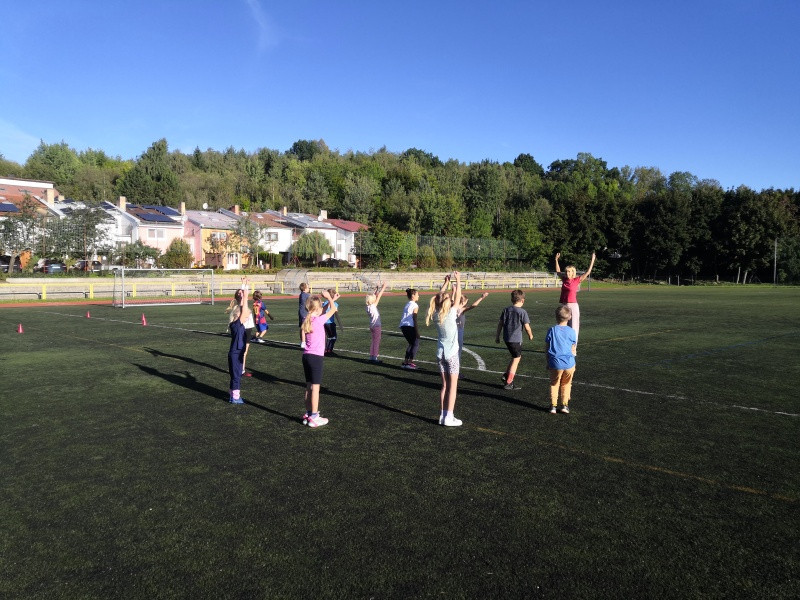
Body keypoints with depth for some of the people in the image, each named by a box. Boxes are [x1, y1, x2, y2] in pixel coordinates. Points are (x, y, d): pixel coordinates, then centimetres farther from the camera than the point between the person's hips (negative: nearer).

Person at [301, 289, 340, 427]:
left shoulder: (307, 320, 6)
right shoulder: (319, 320, -15)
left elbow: (324, 312, 22)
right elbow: (333, 309, -4)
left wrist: (331, 300, 22)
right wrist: (329, 297, 10)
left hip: (306, 356, 8)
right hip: (316, 357, -8)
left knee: (309, 387, 15)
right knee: (315, 387, -2)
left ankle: (308, 414, 22)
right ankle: (314, 417, 3)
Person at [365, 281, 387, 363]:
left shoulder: (368, 306, 1)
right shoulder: (373, 306, -18)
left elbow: (375, 296, 13)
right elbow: (378, 297, -16)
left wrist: (376, 290, 11)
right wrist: (383, 288, -12)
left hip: (372, 326, 8)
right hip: (376, 326, -8)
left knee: (374, 341, 15)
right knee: (376, 342, -1)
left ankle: (371, 357, 17)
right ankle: (374, 358, 0)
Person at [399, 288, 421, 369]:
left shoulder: (407, 304, 20)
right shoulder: (415, 305, -4)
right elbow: (414, 318, -11)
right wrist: (417, 331, -12)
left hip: (403, 326, 8)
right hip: (409, 326, -8)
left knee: (411, 343, 20)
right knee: (416, 344, 4)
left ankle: (405, 361, 16)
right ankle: (410, 362, -3)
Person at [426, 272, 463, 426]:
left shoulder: (436, 314, -1)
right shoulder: (451, 314, -15)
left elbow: (439, 297, 13)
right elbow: (458, 298, -6)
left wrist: (446, 283, 18)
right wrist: (458, 280, 2)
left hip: (440, 354, 6)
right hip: (451, 354, -6)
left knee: (444, 386, 13)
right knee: (453, 386, 1)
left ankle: (442, 416, 16)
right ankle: (449, 417, 1)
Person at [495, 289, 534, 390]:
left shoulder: (506, 310, 5)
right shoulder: (522, 312, -11)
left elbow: (500, 323, 8)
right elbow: (527, 327, -10)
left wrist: (497, 336, 16)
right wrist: (530, 335, 9)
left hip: (506, 338, 6)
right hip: (516, 339, -6)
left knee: (517, 357, 23)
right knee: (516, 360, 6)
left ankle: (506, 375, 17)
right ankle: (508, 383, 8)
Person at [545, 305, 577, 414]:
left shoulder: (552, 330, -4)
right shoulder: (572, 331, -1)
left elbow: (546, 348, 0)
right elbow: (573, 350, 6)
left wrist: (548, 362, 11)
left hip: (555, 364, -1)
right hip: (569, 363, 1)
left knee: (554, 384, 14)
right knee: (566, 385, 17)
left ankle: (553, 405, 13)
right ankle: (565, 405, 16)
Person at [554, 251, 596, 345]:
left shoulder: (577, 280, -3)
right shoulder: (564, 279, 8)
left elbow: (588, 272, -6)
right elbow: (558, 271, 24)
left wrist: (592, 260, -8)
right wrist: (556, 259, 25)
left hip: (573, 306, -5)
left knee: (573, 328, -1)